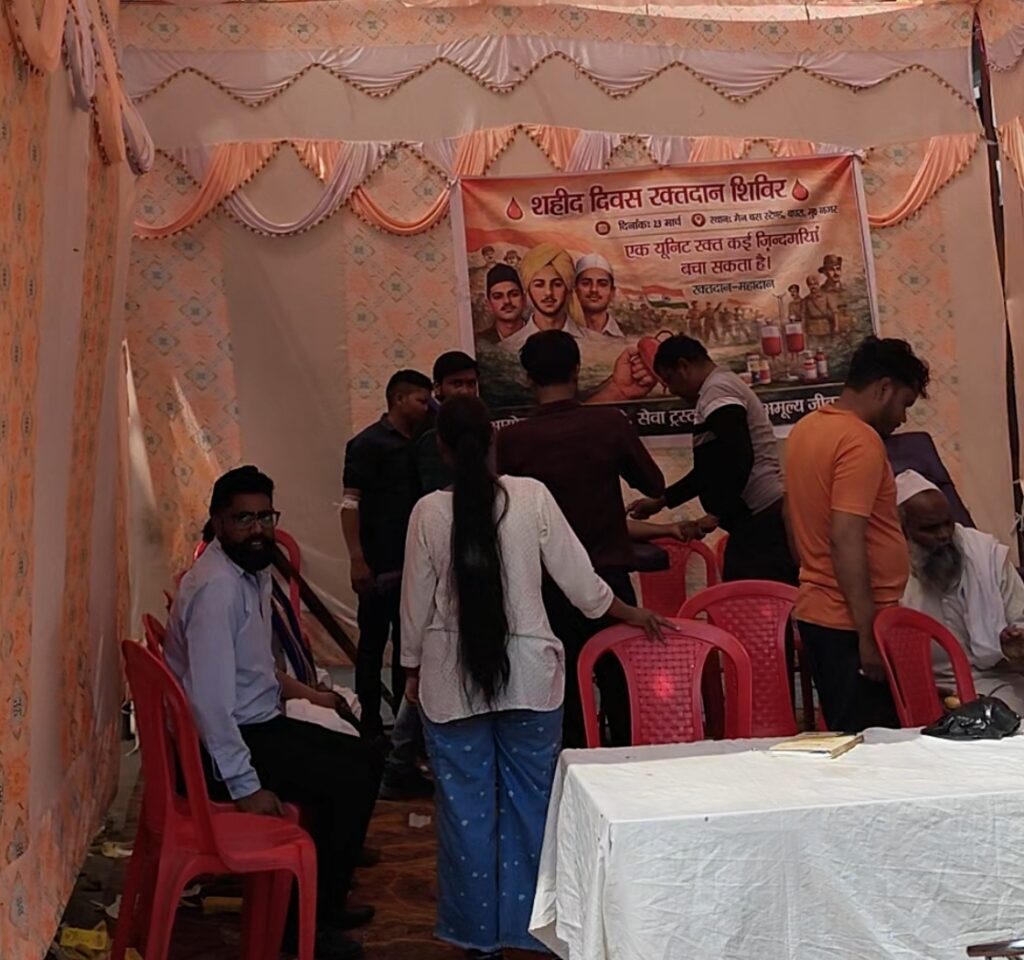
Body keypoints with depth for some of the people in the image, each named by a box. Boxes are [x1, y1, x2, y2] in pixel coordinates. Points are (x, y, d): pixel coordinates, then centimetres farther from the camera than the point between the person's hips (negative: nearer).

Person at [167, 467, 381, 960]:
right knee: (351, 782, -14)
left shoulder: (254, 571, 7)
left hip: (261, 723, 10)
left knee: (362, 759, 13)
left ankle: (323, 899, 24)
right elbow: (211, 698, -29)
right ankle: (309, 919, 3)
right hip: (222, 743, -10)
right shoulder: (216, 587, -24)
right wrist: (245, 785, -26)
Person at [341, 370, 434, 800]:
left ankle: (408, 728, 25)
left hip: (412, 562, 7)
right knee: (373, 645, 2)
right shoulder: (369, 444, -6)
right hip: (380, 566, -7)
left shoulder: (417, 446, 13)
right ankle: (371, 729, 12)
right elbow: (350, 503, -11)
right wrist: (357, 560, -18)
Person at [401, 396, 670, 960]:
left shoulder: (429, 512, -7)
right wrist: (632, 615, 14)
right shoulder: (532, 496, -8)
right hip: (528, 673, 0)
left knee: (466, 805, 11)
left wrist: (412, 669, 15)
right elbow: (578, 579, -2)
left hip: (451, 681, 0)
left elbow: (416, 603, 0)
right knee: (530, 800, 11)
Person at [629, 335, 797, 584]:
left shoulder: (717, 394, -9)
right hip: (765, 519, 10)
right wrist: (660, 501, 28)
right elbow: (717, 469, 28)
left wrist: (717, 514, -14)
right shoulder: (727, 386, 23)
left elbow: (740, 460, -22)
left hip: (760, 521, -10)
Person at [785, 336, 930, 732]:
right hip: (850, 622, -10)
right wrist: (868, 633, -21)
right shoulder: (861, 440, -16)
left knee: (842, 739, 16)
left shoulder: (805, 429, 11)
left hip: (815, 610, 10)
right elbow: (846, 541, -23)